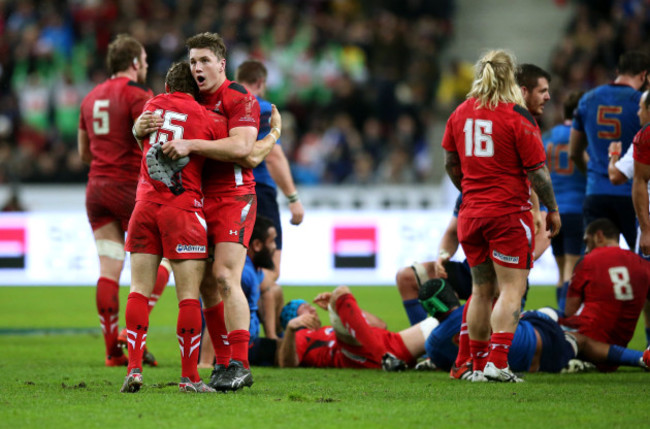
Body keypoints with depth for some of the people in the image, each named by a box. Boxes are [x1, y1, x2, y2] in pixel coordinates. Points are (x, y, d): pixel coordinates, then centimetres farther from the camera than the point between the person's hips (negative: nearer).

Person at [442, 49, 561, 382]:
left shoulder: (460, 114, 6)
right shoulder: (517, 117, -11)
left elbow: (451, 164, 16)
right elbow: (537, 171, -10)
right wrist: (552, 210, 2)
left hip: (471, 214, 6)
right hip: (509, 211, -6)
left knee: (481, 289, 14)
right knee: (512, 288, -4)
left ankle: (478, 365, 16)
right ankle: (497, 362, -16)